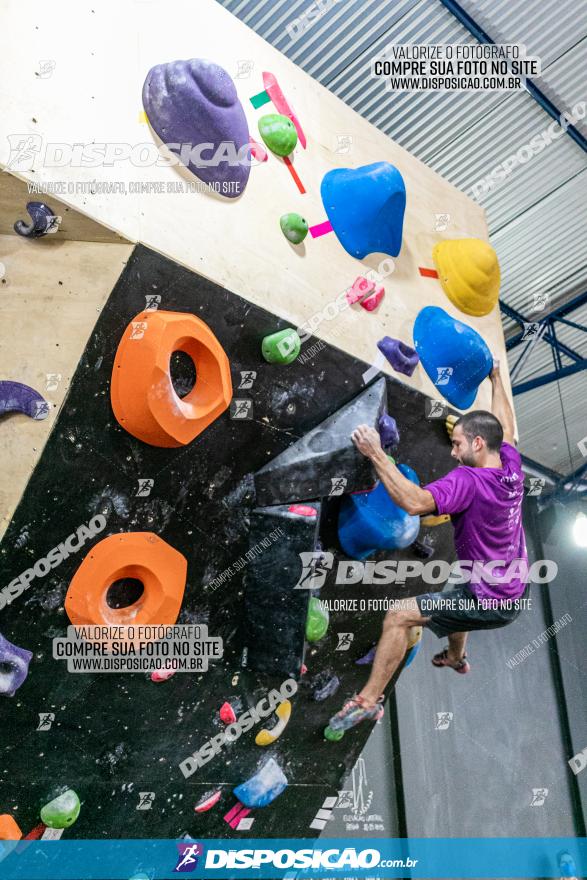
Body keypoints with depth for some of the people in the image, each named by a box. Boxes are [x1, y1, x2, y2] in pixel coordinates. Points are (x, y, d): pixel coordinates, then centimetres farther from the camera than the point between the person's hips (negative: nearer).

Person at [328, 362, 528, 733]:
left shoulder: (469, 480, -26)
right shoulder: (511, 467, -3)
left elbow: (415, 501, -41)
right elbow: (506, 427, 18)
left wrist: (376, 454, -37)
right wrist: (496, 377, 30)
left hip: (487, 603, -9)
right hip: (514, 597, 9)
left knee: (398, 617, -10)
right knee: (455, 596, 39)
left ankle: (369, 700, -2)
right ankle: (456, 658, 64)